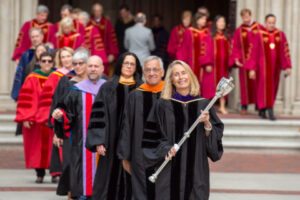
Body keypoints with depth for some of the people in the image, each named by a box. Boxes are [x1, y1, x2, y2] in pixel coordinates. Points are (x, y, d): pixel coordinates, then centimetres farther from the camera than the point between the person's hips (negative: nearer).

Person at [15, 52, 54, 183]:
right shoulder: (32, 78, 0)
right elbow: (26, 99, -3)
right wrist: (25, 118, -10)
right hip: (36, 119, -1)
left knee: (52, 145, -2)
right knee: (38, 146, 0)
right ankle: (40, 174, 8)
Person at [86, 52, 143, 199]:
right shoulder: (108, 88, 5)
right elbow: (98, 116, 0)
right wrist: (98, 141, -10)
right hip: (113, 143, 0)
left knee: (131, 184, 1)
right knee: (111, 181, 1)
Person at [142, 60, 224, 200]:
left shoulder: (203, 104, 7)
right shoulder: (162, 105, 2)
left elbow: (217, 135, 6)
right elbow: (151, 136, 2)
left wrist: (207, 124, -12)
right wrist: (164, 149, -13)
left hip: (196, 170, 2)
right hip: (170, 169, -2)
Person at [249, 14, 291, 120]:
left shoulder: (281, 35, 4)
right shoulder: (259, 35, -5)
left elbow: (285, 51, 5)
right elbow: (253, 52, -4)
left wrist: (287, 66, -2)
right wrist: (252, 68, -7)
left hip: (275, 66, 4)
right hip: (263, 65, -4)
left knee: (272, 87, 10)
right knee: (265, 86, -12)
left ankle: (262, 110, 24)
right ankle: (270, 110, -15)